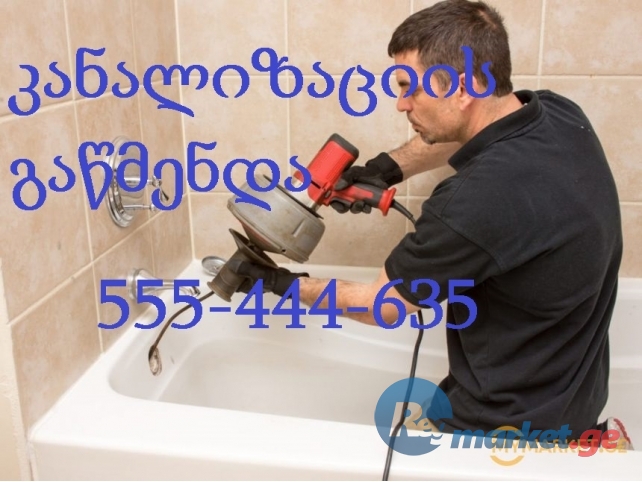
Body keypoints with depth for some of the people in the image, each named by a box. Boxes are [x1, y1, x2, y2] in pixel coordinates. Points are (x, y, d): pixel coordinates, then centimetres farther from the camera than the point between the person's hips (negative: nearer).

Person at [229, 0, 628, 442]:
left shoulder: (474, 204, -35)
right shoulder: (559, 114, -10)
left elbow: (382, 306, -16)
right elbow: (456, 136, 14)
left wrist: (286, 285, -2)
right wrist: (387, 168, 1)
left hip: (516, 423, -7)